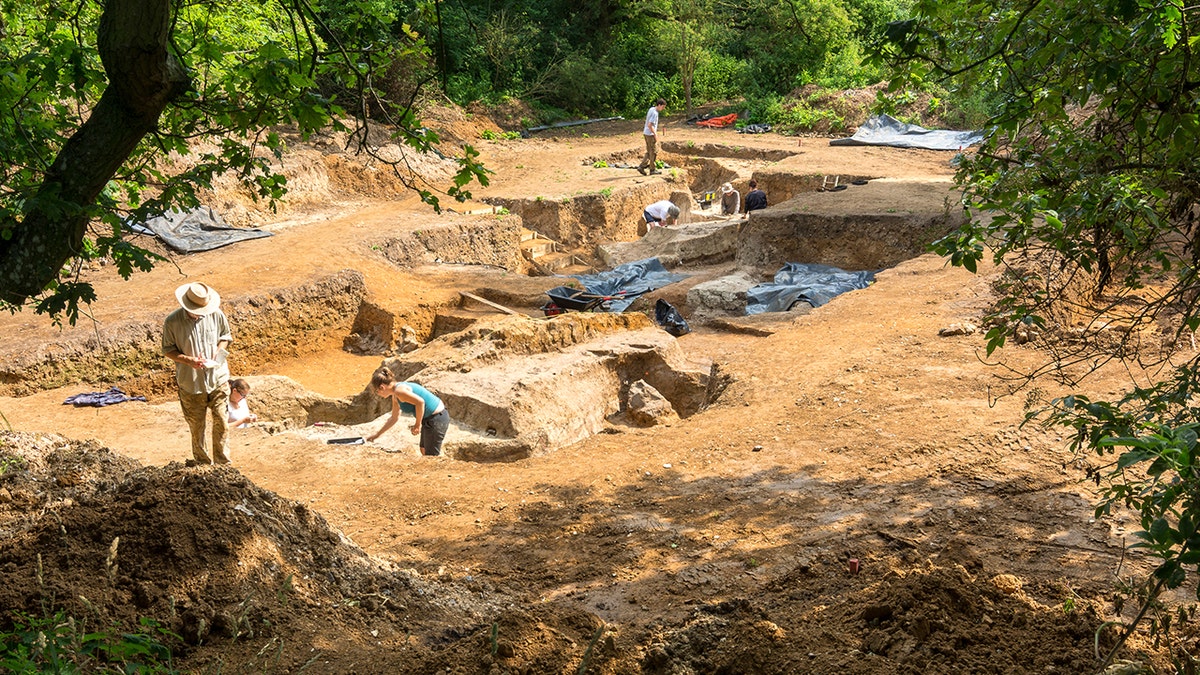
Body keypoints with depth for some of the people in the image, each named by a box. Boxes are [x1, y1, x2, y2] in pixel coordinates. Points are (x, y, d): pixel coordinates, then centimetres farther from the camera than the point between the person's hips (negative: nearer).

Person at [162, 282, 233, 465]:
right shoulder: (173, 322, -15)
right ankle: (202, 462, 31)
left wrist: (219, 350, -12)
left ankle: (222, 462, 23)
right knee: (197, 426, 12)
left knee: (221, 422, 6)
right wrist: (188, 360, -22)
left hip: (218, 379, 1)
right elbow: (168, 350, -6)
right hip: (191, 383, -1)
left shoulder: (216, 314, -9)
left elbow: (226, 335, 8)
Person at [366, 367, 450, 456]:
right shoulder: (395, 396, 13)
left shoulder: (399, 391, -19)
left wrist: (417, 424, -20)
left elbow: (420, 402, -31)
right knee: (424, 450, 22)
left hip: (437, 419, -10)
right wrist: (377, 434, 31)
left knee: (431, 455, 0)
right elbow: (394, 418, 26)